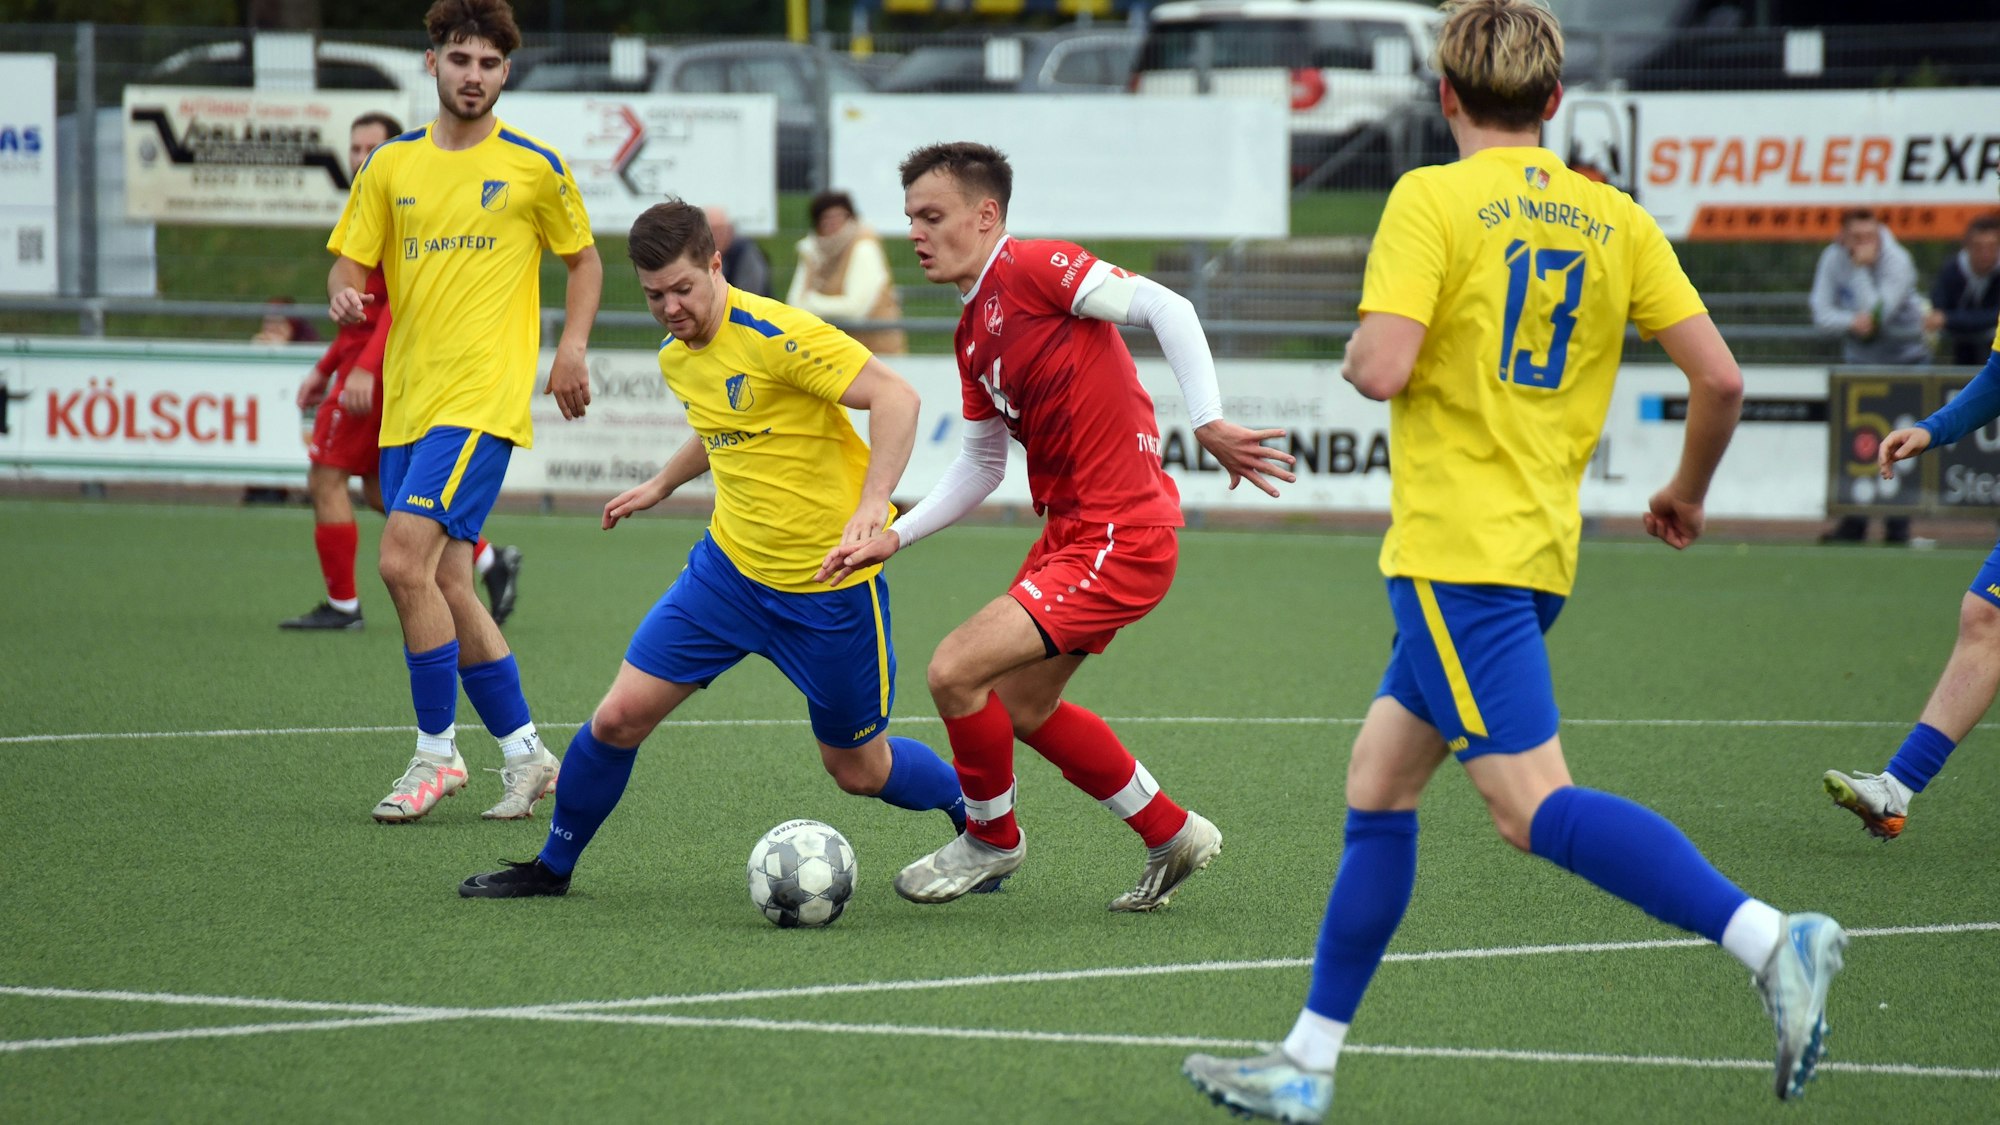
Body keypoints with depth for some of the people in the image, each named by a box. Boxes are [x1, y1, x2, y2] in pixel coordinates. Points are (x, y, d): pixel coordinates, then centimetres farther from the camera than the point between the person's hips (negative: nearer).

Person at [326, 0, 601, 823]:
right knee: (442, 584, 6)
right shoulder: (391, 166, 10)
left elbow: (584, 259, 13)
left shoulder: (535, 168, 2)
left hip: (483, 398, -5)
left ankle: (437, 752, -7)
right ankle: (524, 755, 18)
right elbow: (350, 263, 10)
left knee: (405, 560, -18)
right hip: (406, 400, 5)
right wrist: (344, 296, -13)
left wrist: (572, 346, 0)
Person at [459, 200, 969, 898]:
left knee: (858, 769, 5)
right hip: (731, 567, 6)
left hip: (829, 584, -6)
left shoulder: (774, 334, -21)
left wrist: (872, 505, -35)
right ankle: (553, 866, 17)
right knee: (620, 717, -3)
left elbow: (894, 396, -25)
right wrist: (661, 485, 34)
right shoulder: (677, 358, 5)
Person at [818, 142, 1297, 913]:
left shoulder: (1033, 268, -14)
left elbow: (1165, 308, -21)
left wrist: (1208, 424, -29)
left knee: (955, 672, -14)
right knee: (1022, 708, 20)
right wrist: (893, 538, 12)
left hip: (1120, 542, -10)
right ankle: (1172, 836, 35)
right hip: (1069, 532, 10)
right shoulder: (973, 333, 14)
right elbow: (980, 466, 22)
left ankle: (991, 840, 11)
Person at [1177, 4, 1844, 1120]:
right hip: (1541, 545, 8)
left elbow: (1385, 368, -19)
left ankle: (1771, 938, -29)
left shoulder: (1432, 199, -9)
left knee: (1535, 804, -13)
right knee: (1379, 786, 14)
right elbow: (1720, 375, 4)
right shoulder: (1614, 218, 9)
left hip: (1457, 547, -8)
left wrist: (1360, 350, 5)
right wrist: (1689, 492, 22)